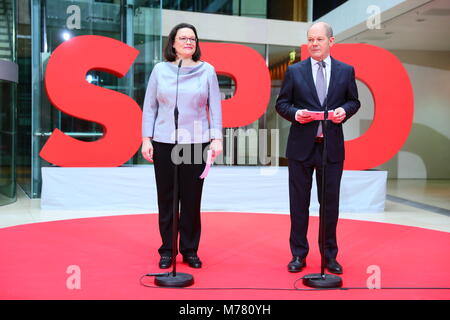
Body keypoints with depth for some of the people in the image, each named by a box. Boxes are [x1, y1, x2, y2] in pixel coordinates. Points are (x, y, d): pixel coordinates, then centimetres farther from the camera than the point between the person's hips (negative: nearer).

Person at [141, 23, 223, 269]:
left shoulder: (207, 70, 4)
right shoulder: (160, 70, 5)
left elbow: (215, 107, 4)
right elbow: (149, 106, 6)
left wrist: (216, 138, -5)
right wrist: (146, 139, 0)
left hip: (196, 143, 0)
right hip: (164, 143, 1)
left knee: (192, 199, 4)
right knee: (166, 198, 6)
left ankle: (190, 250, 18)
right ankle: (167, 250, 18)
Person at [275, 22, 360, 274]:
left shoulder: (346, 71, 6)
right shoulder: (294, 71, 2)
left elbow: (354, 101, 11)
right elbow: (281, 103, 4)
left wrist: (344, 110, -10)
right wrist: (295, 114, -15)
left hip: (332, 146, 1)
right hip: (301, 146, 0)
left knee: (330, 203, 8)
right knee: (299, 203, 7)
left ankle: (330, 255, 22)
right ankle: (299, 254, 19)